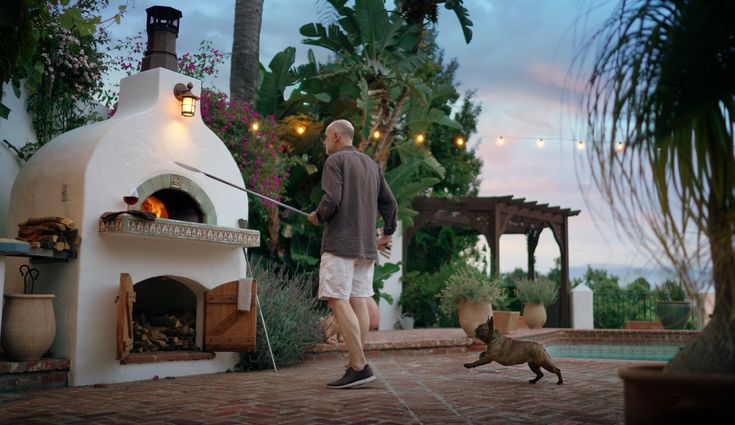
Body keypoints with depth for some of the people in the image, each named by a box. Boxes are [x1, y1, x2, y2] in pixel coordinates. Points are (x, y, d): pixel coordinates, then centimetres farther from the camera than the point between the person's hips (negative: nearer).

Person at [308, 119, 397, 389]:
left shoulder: (335, 161, -4)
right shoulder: (372, 165, 19)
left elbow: (331, 200, -16)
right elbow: (389, 204, 17)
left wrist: (317, 217, 3)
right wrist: (387, 235, 28)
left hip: (340, 243, -8)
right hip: (366, 245, 8)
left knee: (338, 301, -10)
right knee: (358, 301, 5)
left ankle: (359, 367, -17)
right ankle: (356, 368, 4)